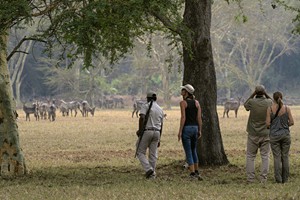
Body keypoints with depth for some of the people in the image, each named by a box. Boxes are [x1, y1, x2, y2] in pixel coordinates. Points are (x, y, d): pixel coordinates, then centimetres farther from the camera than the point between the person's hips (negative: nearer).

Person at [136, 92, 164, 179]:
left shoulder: (145, 106, -2)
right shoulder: (160, 109, 16)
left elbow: (142, 118, -19)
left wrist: (140, 130, -10)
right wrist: (159, 139, 21)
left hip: (146, 131, -5)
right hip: (157, 132, 5)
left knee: (140, 152, 2)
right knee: (153, 154, 9)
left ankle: (148, 169, -15)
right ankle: (152, 174, 8)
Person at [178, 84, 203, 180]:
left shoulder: (183, 103, -8)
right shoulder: (196, 102, 6)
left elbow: (183, 117, -14)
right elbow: (199, 118, 4)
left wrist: (180, 131, -13)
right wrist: (199, 130, 10)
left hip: (186, 128, -5)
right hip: (195, 128, 5)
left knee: (188, 152, -1)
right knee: (194, 150, 20)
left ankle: (192, 173, -6)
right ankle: (196, 172, 22)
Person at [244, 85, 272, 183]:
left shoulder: (252, 102, -12)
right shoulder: (268, 103, -7)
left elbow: (245, 105, 11)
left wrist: (253, 95, 2)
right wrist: (266, 94, 6)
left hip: (253, 134, -1)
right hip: (265, 134, 1)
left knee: (250, 156, 7)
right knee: (265, 156, 5)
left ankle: (250, 178, 1)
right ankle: (263, 178, 0)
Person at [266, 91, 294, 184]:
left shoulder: (270, 109, -7)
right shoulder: (287, 108, -3)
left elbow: (268, 123, -8)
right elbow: (291, 122, -1)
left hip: (274, 135, -1)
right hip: (285, 134, 1)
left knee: (277, 157, 2)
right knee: (285, 157, 9)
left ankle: (278, 179, 0)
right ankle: (285, 178, 11)